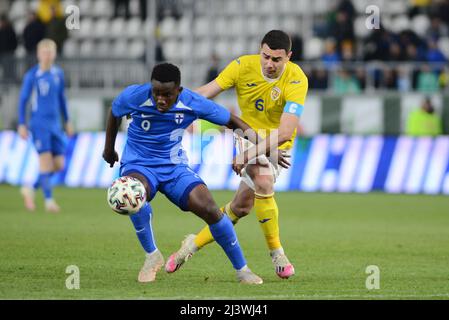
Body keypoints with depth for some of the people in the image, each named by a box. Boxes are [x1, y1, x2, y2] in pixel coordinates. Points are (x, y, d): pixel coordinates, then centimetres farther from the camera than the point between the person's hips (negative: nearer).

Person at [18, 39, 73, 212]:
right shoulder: (32, 75, -6)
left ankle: (31, 189, 19)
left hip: (55, 124, 5)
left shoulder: (58, 73, 8)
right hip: (39, 124, -5)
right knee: (45, 160, -12)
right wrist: (22, 125, -5)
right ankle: (48, 199, -6)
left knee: (59, 164, 2)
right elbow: (23, 100, -1)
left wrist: (67, 122, 20)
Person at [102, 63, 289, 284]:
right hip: (138, 165, -1)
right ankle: (152, 255, -15)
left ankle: (242, 269, -1)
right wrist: (109, 148, 19)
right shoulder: (134, 96, -17)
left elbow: (231, 121, -3)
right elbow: (114, 113, 7)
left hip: (174, 166, 1)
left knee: (209, 209, -20)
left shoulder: (193, 103, -15)